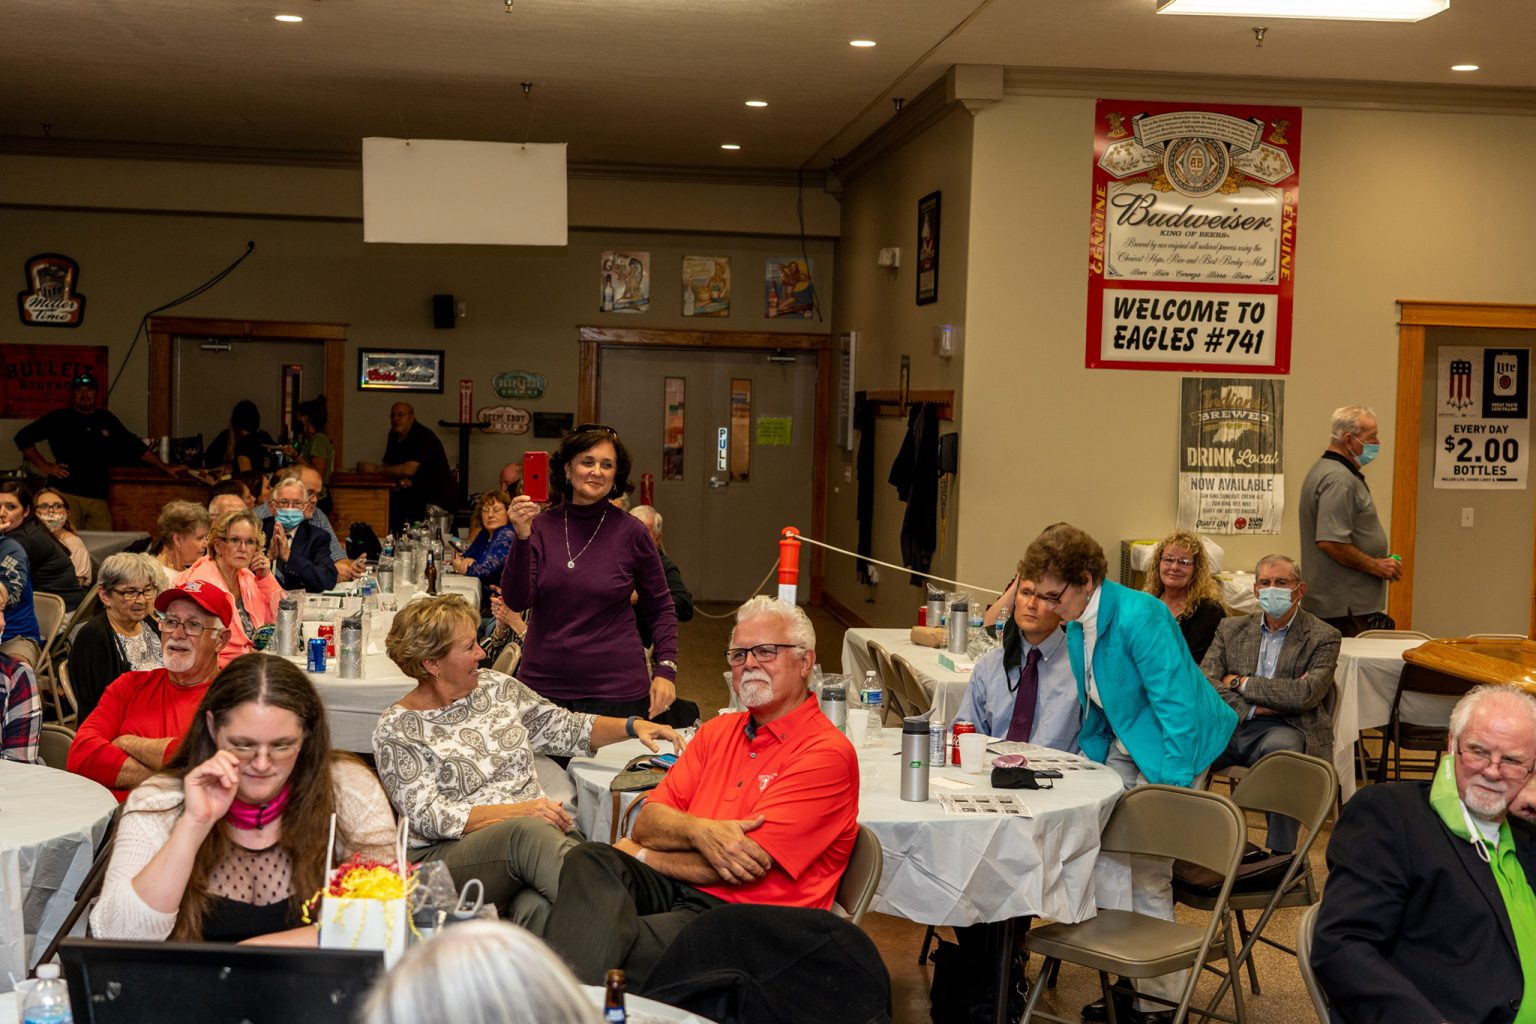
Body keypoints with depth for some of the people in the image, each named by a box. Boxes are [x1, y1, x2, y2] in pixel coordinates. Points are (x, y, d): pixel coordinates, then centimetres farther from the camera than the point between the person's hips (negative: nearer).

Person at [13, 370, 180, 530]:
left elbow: (136, 446, 21)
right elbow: (23, 437, 10)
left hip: (98, 498, 3)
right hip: (66, 494, -3)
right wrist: (44, 466, 1)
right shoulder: (58, 419, 7)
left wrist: (165, 468, 19)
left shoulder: (107, 420, 16)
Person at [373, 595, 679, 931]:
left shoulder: (496, 687, 14)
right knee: (527, 832, -38)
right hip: (449, 855, -4)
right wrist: (517, 811, -20)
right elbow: (429, 817, -10)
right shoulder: (396, 729, -1)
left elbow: (565, 728, 23)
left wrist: (633, 726, 7)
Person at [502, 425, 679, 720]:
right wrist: (522, 537, -20)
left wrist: (666, 670, -5)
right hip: (542, 682, 1)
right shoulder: (541, 527, -1)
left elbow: (661, 609, 5)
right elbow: (517, 600, -9)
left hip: (615, 688, -1)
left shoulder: (630, 532, -3)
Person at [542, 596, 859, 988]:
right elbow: (647, 823, 11)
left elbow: (748, 862, -15)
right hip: (674, 892, 7)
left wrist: (639, 854, -1)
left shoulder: (827, 753, -7)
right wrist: (699, 831, -14)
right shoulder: (718, 731, 19)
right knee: (589, 860, -24)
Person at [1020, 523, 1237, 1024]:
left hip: (1170, 748, -9)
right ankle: (1130, 981, 23)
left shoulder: (1139, 616, -24)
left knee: (1147, 876, -6)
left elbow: (1175, 701, -25)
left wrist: (1174, 785, -25)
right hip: (1124, 748, 9)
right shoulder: (1079, 626, 4)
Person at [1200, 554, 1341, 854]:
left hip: (1283, 728, -3)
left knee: (1280, 746, -39)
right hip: (1231, 726, 3)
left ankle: (1281, 855, -29)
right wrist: (1253, 708, -9)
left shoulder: (1323, 637, 6)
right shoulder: (1232, 629, 18)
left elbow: (1305, 694, -11)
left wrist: (1242, 683, -3)